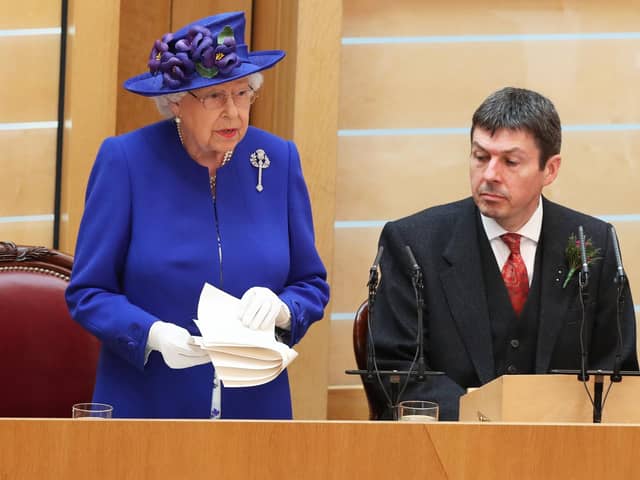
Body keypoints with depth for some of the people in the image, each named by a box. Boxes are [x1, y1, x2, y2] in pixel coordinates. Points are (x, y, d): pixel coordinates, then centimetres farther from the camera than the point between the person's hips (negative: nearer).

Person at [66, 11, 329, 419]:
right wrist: (153, 335, -23)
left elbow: (313, 286, 7)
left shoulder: (279, 159, 1)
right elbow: (88, 292, -6)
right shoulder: (126, 159, -8)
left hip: (255, 406, 3)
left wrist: (281, 309, -15)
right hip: (144, 405, -2)